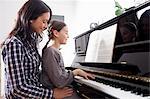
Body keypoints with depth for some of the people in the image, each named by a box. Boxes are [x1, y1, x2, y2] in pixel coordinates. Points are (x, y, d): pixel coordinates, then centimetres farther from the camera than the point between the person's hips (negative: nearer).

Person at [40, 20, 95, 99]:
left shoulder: (56, 51, 11)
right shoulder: (50, 52, -18)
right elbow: (59, 82, -22)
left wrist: (80, 73, 3)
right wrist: (76, 71, -12)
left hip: (62, 89, 8)